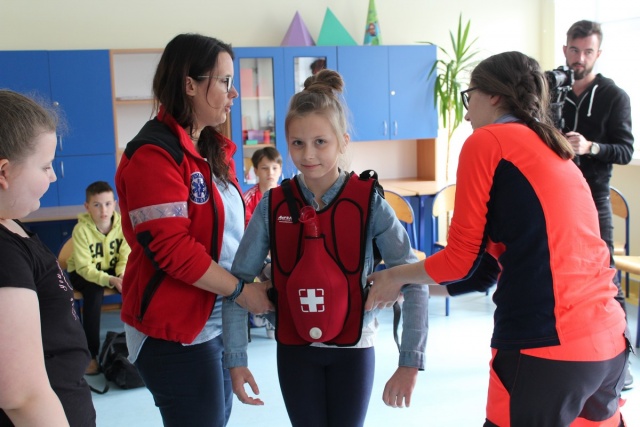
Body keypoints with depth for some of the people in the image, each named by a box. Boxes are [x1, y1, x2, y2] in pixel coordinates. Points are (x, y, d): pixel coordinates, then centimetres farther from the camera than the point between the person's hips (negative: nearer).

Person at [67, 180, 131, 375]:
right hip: (81, 273, -3)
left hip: (111, 270, 3)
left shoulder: (122, 224, -15)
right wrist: (110, 280, -39)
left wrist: (122, 275, -33)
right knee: (94, 290, -34)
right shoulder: (81, 229, -24)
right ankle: (92, 353, -26)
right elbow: (85, 267, -25)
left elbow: (125, 257, -11)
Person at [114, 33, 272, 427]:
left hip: (219, 322, 8)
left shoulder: (214, 150, 11)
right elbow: (172, 250, -23)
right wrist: (242, 290, -16)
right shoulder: (154, 154, -17)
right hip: (176, 332, -8)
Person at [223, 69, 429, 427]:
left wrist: (411, 361, -20)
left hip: (353, 348, -1)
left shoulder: (369, 201, -12)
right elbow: (238, 281, -5)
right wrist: (236, 358, -9)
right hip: (295, 350, 1)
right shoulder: (274, 206, -6)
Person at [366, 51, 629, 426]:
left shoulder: (488, 141, -4)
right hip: (609, 341, 8)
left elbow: (462, 258, -3)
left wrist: (397, 276, 15)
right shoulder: (555, 152, 19)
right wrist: (408, 283, 26)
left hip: (548, 346, -8)